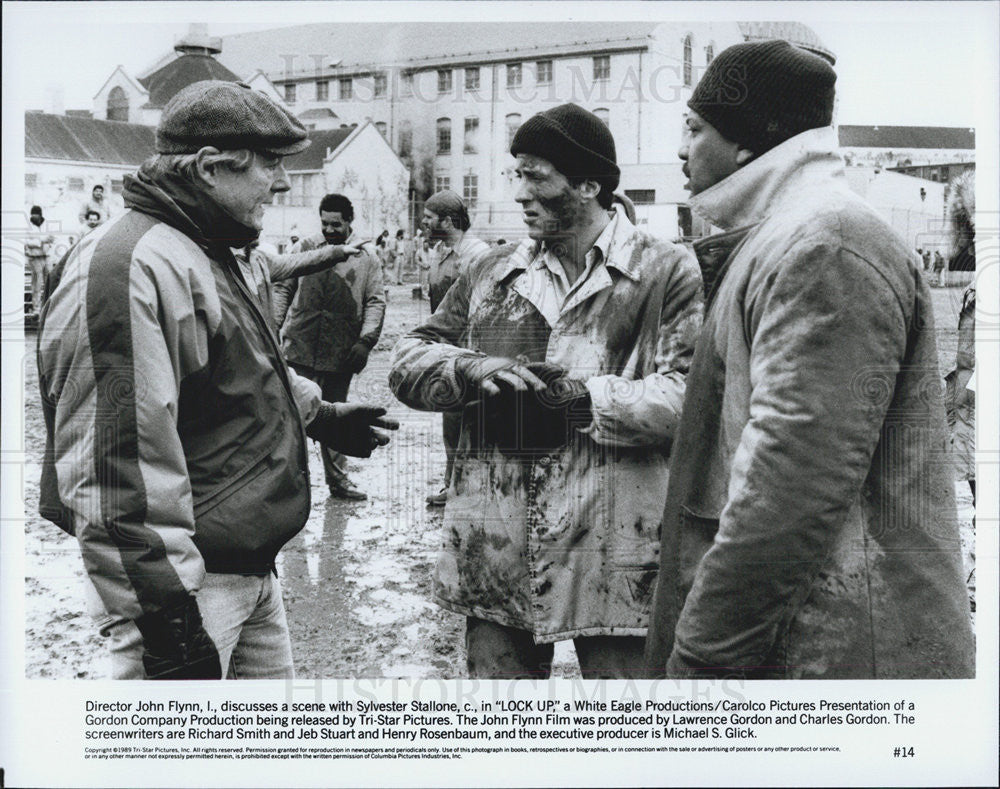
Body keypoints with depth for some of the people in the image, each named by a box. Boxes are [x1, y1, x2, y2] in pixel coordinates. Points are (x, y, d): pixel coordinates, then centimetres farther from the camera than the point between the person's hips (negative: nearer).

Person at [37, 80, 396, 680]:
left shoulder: (208, 257, 13)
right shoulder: (126, 270, -23)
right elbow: (114, 464, -29)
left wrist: (322, 416, 39)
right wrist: (164, 617, -29)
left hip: (252, 569, 10)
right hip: (187, 586, -10)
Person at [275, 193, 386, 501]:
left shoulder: (366, 259, 6)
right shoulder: (305, 248, 7)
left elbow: (375, 302, 2)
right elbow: (283, 288, 8)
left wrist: (365, 340, -11)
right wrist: (273, 325, -5)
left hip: (340, 356, 1)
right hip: (299, 349, -1)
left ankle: (337, 478, 23)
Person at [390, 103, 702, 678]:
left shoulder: (668, 273, -2)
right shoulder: (492, 275, 14)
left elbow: (689, 395, -13)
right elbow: (407, 360, 12)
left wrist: (589, 396, -19)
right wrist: (469, 368, -7)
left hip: (614, 560, -4)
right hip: (497, 554, 4)